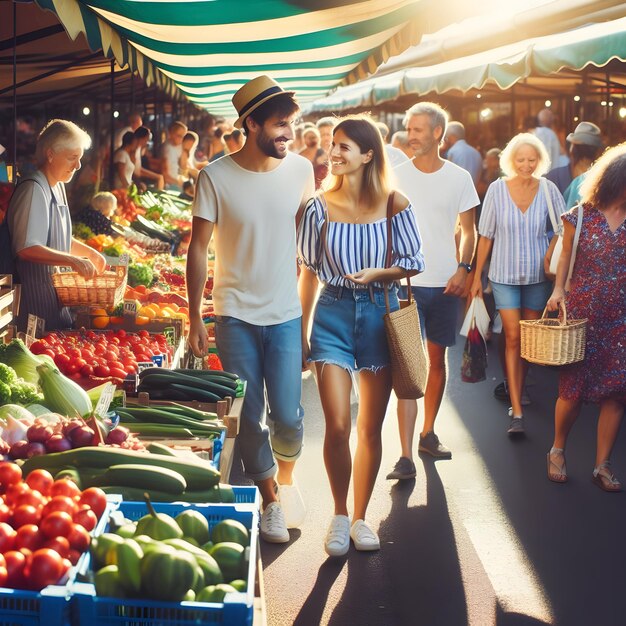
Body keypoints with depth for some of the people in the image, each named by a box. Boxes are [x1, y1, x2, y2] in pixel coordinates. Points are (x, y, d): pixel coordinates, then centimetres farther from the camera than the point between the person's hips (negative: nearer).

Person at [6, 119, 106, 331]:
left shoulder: (57, 187, 13)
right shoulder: (33, 190, -17)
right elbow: (26, 248, -26)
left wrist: (90, 253, 14)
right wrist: (74, 261, -28)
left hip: (54, 290, 9)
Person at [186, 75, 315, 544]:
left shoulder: (300, 169, -3)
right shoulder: (217, 176, -10)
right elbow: (198, 248, -4)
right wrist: (195, 318, -5)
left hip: (286, 313, 1)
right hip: (235, 315, -1)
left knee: (287, 416, -2)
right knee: (249, 417, 4)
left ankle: (286, 476, 28)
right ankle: (271, 498, 23)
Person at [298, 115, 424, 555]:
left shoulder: (394, 205, -3)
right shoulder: (320, 207, 0)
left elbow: (414, 263, 2)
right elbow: (310, 270, 6)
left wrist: (376, 274, -18)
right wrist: (302, 331, 6)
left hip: (379, 314, 0)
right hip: (333, 313, 0)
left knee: (371, 428, 7)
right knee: (337, 425, -9)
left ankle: (360, 517, 23)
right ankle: (339, 515, 12)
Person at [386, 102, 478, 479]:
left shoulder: (459, 178, 1)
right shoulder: (395, 176, -1)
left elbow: (468, 230, 8)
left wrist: (463, 268, -7)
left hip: (444, 283, 2)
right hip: (405, 282, -2)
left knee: (437, 359, 13)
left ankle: (428, 433, 31)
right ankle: (406, 456, -11)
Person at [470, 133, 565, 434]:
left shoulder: (548, 190, -5)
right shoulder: (497, 189, -7)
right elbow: (486, 236, 0)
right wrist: (477, 276, 2)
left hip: (537, 274, 2)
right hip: (505, 274, -2)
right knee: (513, 337, -7)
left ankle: (516, 390, 33)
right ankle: (517, 412, -8)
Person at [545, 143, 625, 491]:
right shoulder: (581, 216, -2)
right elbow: (566, 256, 8)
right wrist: (559, 288, -4)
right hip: (582, 313, -2)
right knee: (573, 388, 2)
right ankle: (557, 450, 25)